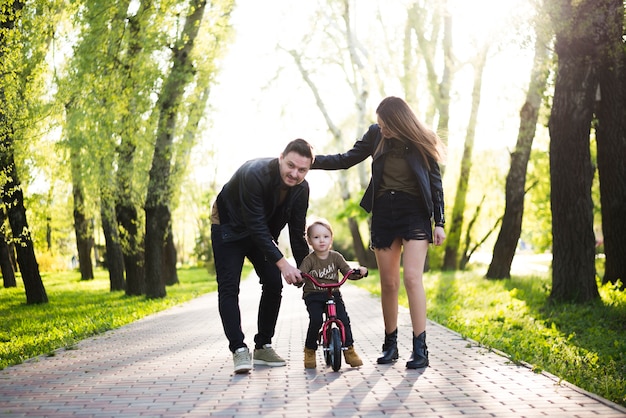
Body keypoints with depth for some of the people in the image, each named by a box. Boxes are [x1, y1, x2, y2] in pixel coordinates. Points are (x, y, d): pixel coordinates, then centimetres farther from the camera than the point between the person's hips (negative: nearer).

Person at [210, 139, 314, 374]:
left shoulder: (301, 189, -17)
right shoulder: (255, 174, -36)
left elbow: (297, 233, -7)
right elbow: (256, 226, -36)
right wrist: (281, 262, -40)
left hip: (263, 233, 6)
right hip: (229, 228, -5)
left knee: (274, 284, -2)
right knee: (229, 288, -14)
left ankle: (263, 346, 9)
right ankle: (239, 349, -14)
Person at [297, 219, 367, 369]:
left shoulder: (336, 257, 4)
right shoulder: (309, 260, -4)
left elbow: (348, 272, 0)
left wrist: (360, 272, -19)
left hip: (333, 293, 2)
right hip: (313, 296, -2)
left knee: (344, 319, -15)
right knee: (316, 320, -23)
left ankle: (349, 349, 2)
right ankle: (310, 350, -3)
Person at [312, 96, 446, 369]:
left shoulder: (421, 142, -4)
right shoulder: (376, 135, 3)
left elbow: (435, 183, 2)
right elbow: (346, 160, 10)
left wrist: (439, 222, -1)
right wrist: (314, 161, -3)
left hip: (415, 213, -3)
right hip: (383, 213, 3)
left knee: (412, 277, -15)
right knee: (388, 283, 5)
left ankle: (420, 349, -13)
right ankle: (390, 346, 16)